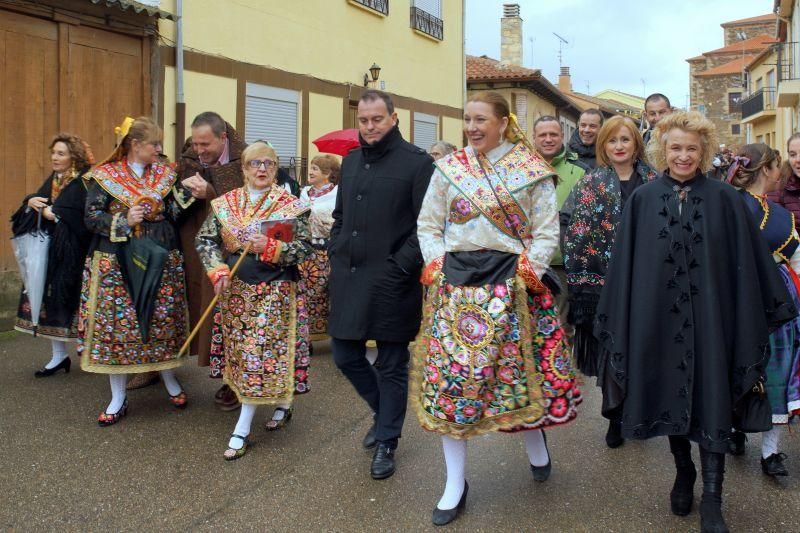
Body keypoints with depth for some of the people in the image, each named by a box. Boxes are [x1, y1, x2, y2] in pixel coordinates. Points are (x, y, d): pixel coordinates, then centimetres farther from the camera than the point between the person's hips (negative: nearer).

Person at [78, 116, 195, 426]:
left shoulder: (165, 174, 7)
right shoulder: (105, 176, -2)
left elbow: (175, 214, 2)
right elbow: (91, 217, -3)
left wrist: (188, 193, -12)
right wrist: (124, 221, -16)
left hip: (161, 261, 2)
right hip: (117, 264, -2)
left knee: (163, 321, 6)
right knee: (117, 322, 1)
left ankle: (170, 381, 28)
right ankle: (118, 398, 14)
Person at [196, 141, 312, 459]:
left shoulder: (290, 205, -6)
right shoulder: (224, 204, 5)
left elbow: (304, 248, -8)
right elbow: (204, 240, 4)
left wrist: (271, 248, -23)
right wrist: (218, 270, -13)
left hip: (275, 289, -4)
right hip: (236, 289, 5)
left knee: (261, 351, -6)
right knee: (242, 350, 11)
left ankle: (242, 429, 2)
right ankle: (282, 405, 31)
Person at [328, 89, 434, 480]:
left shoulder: (416, 162, -6)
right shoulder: (351, 161, 15)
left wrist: (400, 267, -18)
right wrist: (336, 253, 9)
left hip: (391, 283, -6)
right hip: (348, 278, 7)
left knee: (391, 365, 6)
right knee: (345, 356, 12)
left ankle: (386, 442, 23)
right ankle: (386, 411, 37)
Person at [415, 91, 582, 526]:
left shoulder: (531, 171, 1)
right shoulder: (449, 168, 7)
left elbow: (546, 232, 2)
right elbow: (428, 225, 11)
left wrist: (528, 271, -8)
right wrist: (436, 264, -2)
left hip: (510, 283, -2)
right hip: (455, 282, 2)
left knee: (519, 369, 5)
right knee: (450, 374, 1)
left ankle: (535, 441, 40)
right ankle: (455, 483, 14)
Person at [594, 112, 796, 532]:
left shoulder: (725, 199, -1)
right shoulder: (643, 199, 1)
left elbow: (747, 262, 1)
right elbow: (624, 263, 2)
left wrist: (769, 311, 2)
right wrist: (618, 319, 1)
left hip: (709, 316, -1)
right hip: (659, 316, 1)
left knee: (711, 399, 1)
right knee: (671, 394, 12)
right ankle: (683, 471, 33)